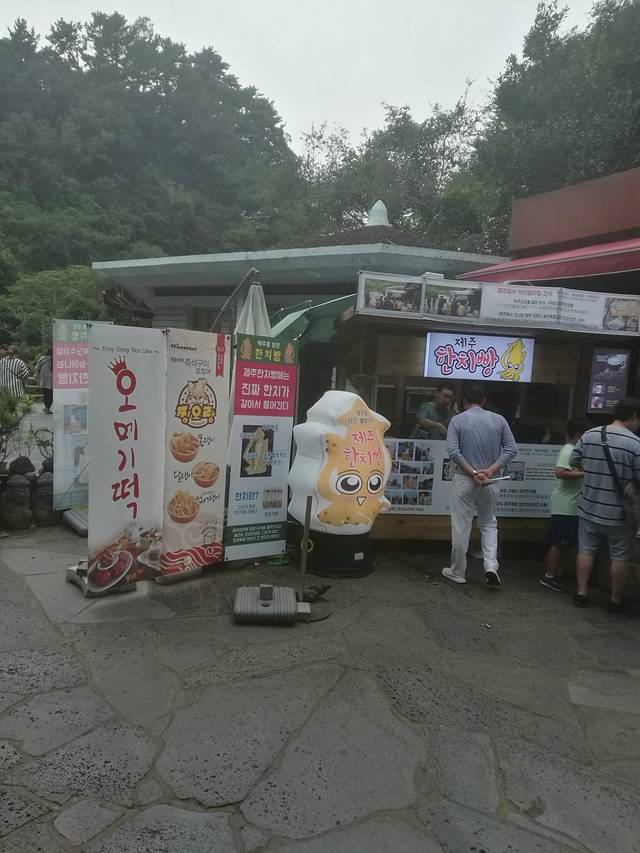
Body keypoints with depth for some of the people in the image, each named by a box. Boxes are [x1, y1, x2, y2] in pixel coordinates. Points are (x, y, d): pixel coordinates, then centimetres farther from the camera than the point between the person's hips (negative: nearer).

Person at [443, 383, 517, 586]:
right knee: (489, 524, 18)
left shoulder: (457, 420, -4)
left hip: (464, 479, -2)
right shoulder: (499, 420, 3)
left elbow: (453, 452, -16)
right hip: (490, 482, 2)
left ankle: (458, 572, 17)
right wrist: (490, 471, -11)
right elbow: (511, 449, -4)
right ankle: (491, 566, 2)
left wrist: (473, 473, -14)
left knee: (461, 526, 7)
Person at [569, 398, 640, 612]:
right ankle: (616, 600, 21)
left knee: (586, 551, 14)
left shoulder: (589, 435, -3)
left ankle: (581, 593, 20)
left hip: (590, 507, 4)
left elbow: (573, 462, 8)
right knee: (620, 557, 11)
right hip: (619, 513, -4)